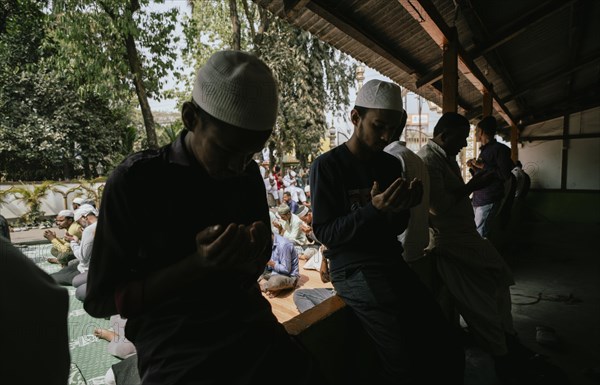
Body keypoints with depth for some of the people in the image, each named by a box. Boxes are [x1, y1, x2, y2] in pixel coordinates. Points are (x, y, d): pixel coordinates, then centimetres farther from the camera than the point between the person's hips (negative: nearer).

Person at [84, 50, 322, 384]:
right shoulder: (136, 179, -11)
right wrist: (198, 265, -20)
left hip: (252, 327, 4)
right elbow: (99, 299, -6)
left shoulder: (249, 176, 0)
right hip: (175, 352, -3)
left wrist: (250, 259, -15)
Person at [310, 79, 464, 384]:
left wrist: (403, 207, -9)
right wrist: (374, 210, -23)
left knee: (449, 349, -5)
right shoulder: (327, 166, -9)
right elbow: (324, 233, -11)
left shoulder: (392, 165, 9)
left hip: (392, 262, 6)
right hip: (353, 268, -5)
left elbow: (397, 228, 13)